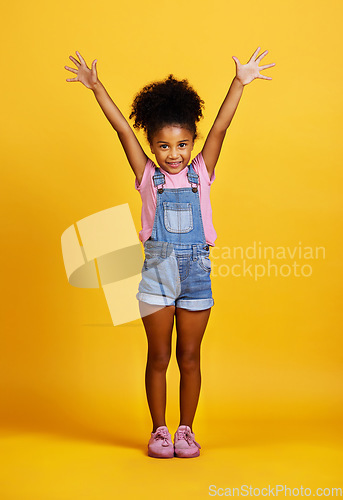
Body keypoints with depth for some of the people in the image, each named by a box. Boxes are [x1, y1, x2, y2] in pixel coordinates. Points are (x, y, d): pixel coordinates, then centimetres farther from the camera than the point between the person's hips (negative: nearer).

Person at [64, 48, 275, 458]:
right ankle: (159, 430, 22)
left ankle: (186, 430, 24)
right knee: (159, 356, 8)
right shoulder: (148, 177, 3)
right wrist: (96, 87, -6)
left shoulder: (200, 174, 4)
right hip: (156, 271, -1)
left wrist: (240, 83, -11)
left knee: (189, 357, 10)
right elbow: (123, 129, -3)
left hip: (196, 271, 1)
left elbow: (220, 128, -4)